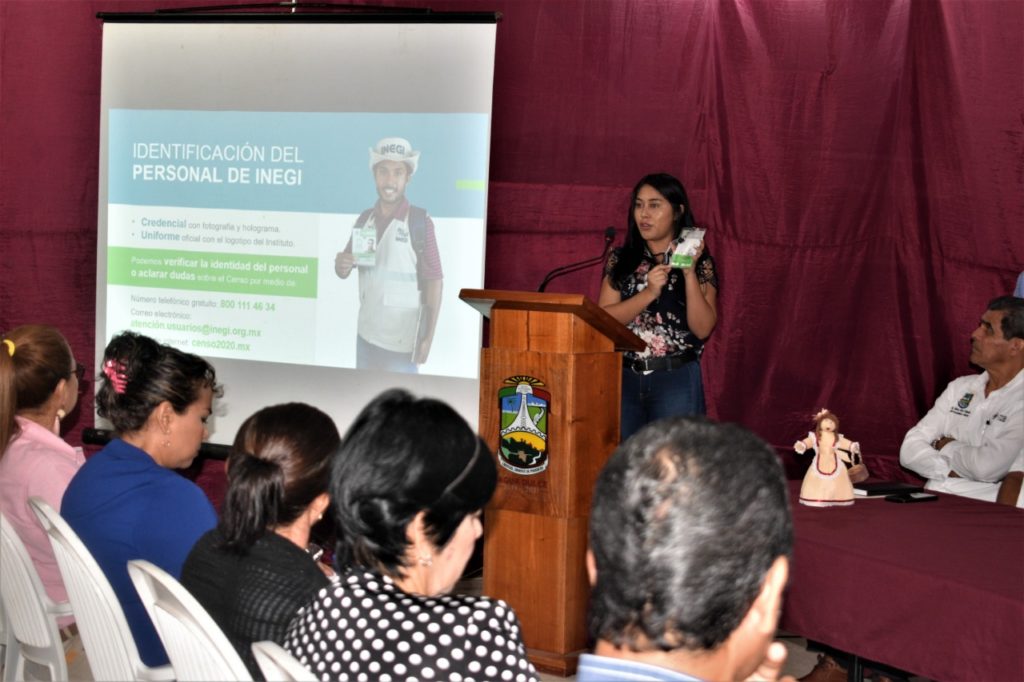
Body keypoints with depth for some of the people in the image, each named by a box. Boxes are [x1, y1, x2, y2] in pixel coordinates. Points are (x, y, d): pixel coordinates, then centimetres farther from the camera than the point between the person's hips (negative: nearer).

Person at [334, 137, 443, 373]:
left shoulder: (420, 222, -9)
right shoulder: (364, 219, 5)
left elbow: (434, 281, -8)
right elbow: (345, 271, 15)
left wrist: (428, 337, -12)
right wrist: (341, 266, -10)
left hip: (402, 340, -5)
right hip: (366, 334, 5)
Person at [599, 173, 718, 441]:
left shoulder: (699, 263, 1)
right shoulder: (620, 260, 8)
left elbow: (703, 328, -8)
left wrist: (689, 273, -16)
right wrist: (648, 293, -14)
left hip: (677, 380, -3)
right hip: (624, 377, 3)